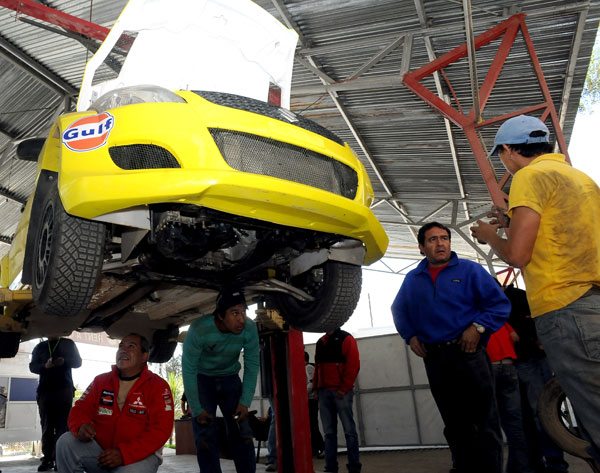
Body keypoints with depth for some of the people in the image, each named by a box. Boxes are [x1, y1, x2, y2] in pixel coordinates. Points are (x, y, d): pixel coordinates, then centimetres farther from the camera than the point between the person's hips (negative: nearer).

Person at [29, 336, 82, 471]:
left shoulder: (68, 344, 14)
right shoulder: (40, 347, 19)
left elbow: (77, 362, 10)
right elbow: (32, 366, 11)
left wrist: (64, 361, -12)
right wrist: (45, 366, -11)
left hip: (64, 390, -2)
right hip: (45, 391, 2)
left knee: (62, 425, -7)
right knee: (47, 426, -2)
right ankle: (47, 459, -1)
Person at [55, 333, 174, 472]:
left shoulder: (158, 386, -7)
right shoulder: (101, 381, 9)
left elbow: (160, 430, -15)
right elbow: (80, 410, 6)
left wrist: (124, 454, -25)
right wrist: (81, 427, -20)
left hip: (140, 456, -5)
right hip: (100, 450, 5)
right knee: (66, 442, -17)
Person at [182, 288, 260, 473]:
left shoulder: (250, 328, -25)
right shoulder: (199, 329, -33)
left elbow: (252, 366, -12)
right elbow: (188, 369, -24)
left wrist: (245, 402, -14)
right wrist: (196, 409, -19)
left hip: (230, 379, 2)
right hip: (202, 379, -2)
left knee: (242, 434, -2)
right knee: (206, 437, -8)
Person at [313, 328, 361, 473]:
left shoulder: (346, 338, 0)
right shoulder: (320, 342, 19)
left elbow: (354, 365, -8)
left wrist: (344, 388, -13)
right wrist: (315, 388, 9)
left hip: (341, 392, -5)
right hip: (323, 392, 5)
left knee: (349, 430, -3)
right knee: (329, 432, 6)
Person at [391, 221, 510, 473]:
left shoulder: (469, 270, 0)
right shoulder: (412, 279, 11)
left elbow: (500, 303, -4)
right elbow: (398, 310, 24)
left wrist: (478, 327, -14)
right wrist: (410, 336, 10)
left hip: (468, 352, -4)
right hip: (434, 358, 4)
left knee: (485, 422, 0)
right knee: (455, 424, 15)